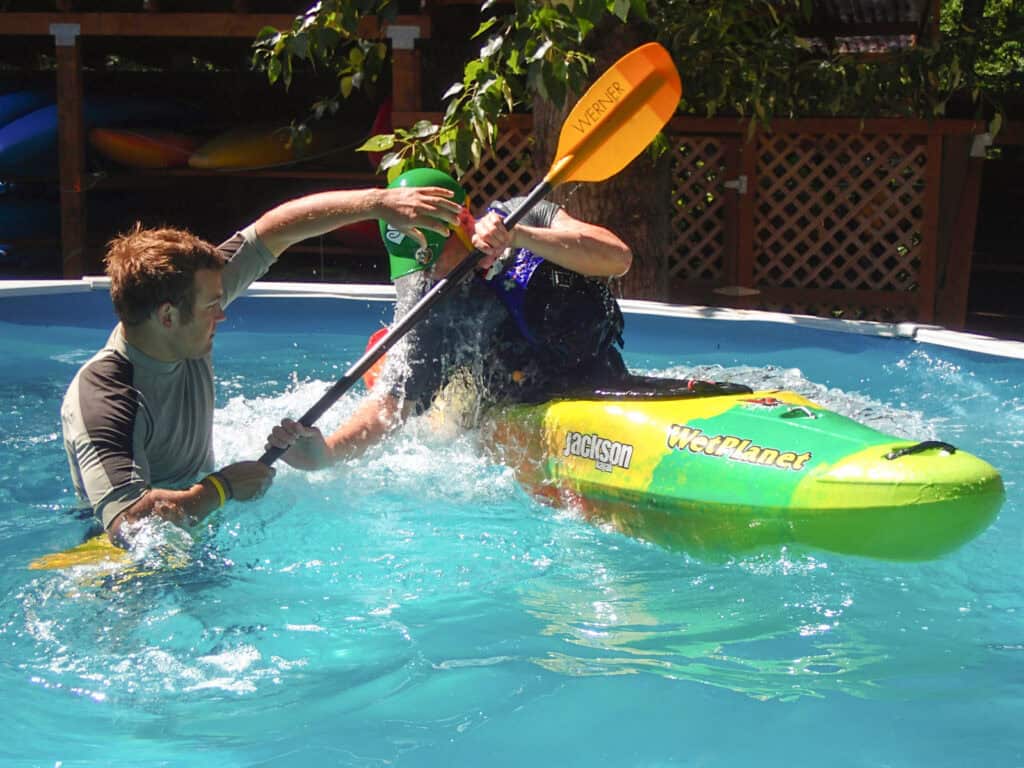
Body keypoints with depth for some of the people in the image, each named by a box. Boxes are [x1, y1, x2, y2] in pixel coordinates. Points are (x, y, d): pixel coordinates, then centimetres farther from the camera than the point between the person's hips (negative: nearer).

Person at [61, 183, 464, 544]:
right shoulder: (97, 399, -29)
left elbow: (276, 230, -1)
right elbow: (127, 522, -39)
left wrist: (379, 202, -5)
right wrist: (223, 486, -26)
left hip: (201, 519, 7)